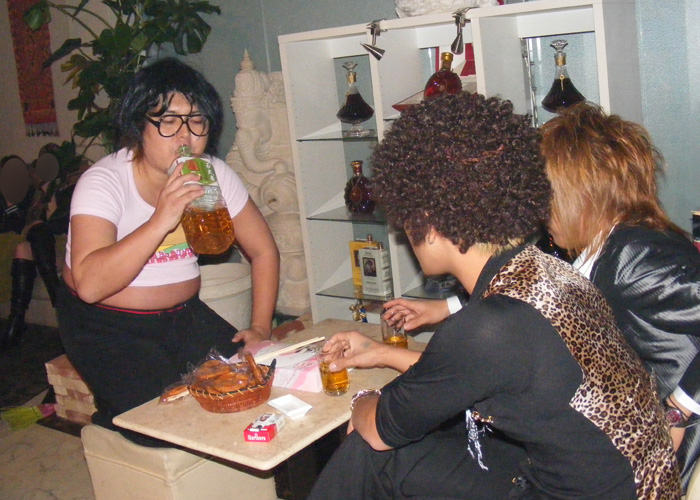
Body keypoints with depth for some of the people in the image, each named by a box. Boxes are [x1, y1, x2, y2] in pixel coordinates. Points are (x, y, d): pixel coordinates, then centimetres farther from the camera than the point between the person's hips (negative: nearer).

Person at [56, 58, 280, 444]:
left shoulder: (214, 175, -5)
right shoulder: (104, 182, -20)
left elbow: (264, 251, 4)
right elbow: (89, 285, -34)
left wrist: (260, 328, -5)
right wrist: (160, 220, -39)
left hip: (183, 314, 5)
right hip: (105, 326, -5)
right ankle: (111, 415, 12)